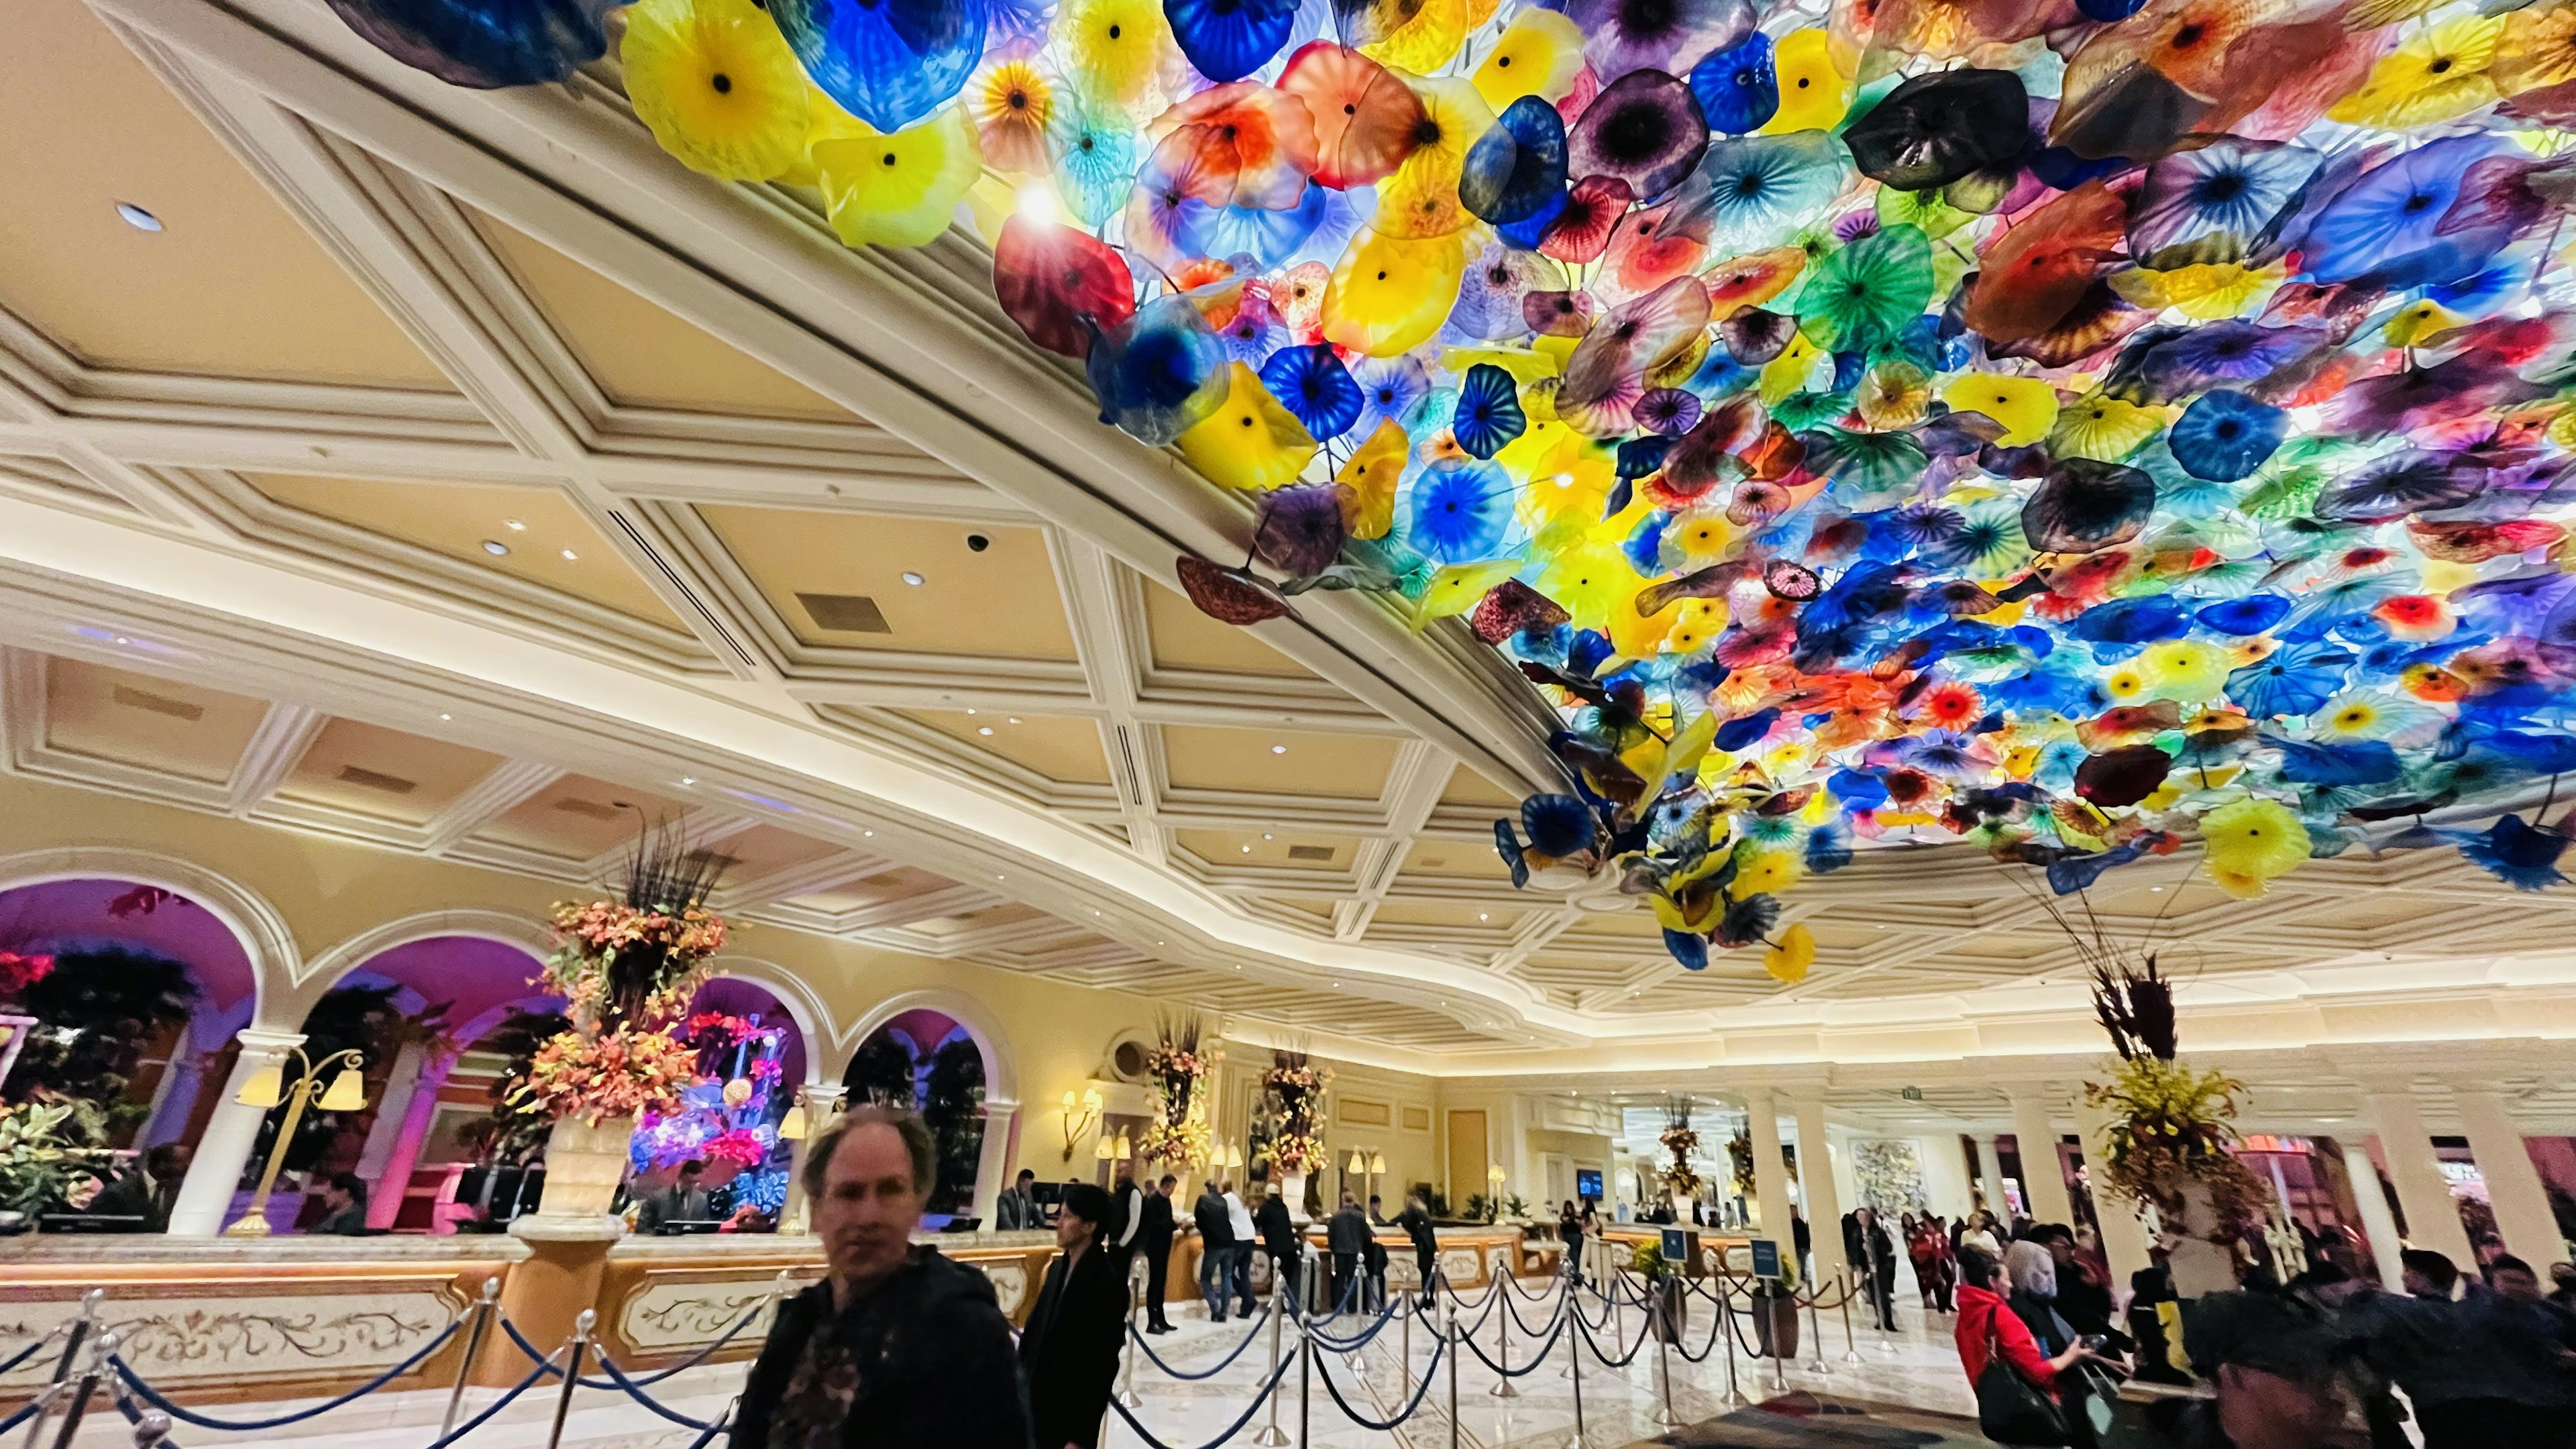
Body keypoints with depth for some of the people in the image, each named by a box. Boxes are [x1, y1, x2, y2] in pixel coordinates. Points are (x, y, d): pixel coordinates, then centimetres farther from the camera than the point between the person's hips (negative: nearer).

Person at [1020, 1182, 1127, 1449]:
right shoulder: (1058, 1267, 5)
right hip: (1033, 1410, 6)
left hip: (1068, 1421, -6)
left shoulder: (1108, 1281, -18)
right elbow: (1033, 1333, 9)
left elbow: (1104, 1367, -17)